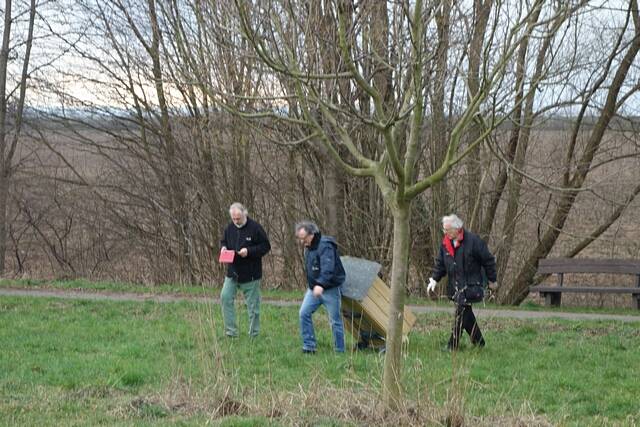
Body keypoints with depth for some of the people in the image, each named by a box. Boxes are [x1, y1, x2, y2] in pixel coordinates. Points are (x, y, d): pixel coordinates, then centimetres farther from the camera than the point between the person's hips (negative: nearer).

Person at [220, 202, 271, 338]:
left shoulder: (255, 228, -13)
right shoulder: (229, 228, 3)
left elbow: (266, 246, -11)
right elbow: (224, 242, 19)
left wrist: (249, 251, -22)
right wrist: (223, 248, -5)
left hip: (250, 274, -5)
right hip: (232, 272, 5)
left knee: (253, 304, 3)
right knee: (225, 297, -4)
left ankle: (254, 334, 15)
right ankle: (231, 331, 4)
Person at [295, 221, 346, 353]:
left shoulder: (325, 246, -21)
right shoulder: (308, 248, 8)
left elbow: (328, 268, -34)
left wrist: (321, 285, -46)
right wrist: (313, 285, 18)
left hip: (330, 289, -8)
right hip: (314, 288, 8)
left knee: (335, 320, 0)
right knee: (304, 313, -3)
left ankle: (339, 350, 9)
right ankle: (309, 346, 2)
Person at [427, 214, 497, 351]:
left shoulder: (473, 241, -13)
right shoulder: (445, 243, 5)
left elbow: (488, 260, -4)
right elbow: (440, 263, 15)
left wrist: (491, 280, 2)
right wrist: (435, 279, 1)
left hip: (470, 284, -7)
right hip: (455, 285, 7)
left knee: (461, 312, -12)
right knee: (466, 314, 11)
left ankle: (453, 345, -9)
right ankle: (478, 341, 24)